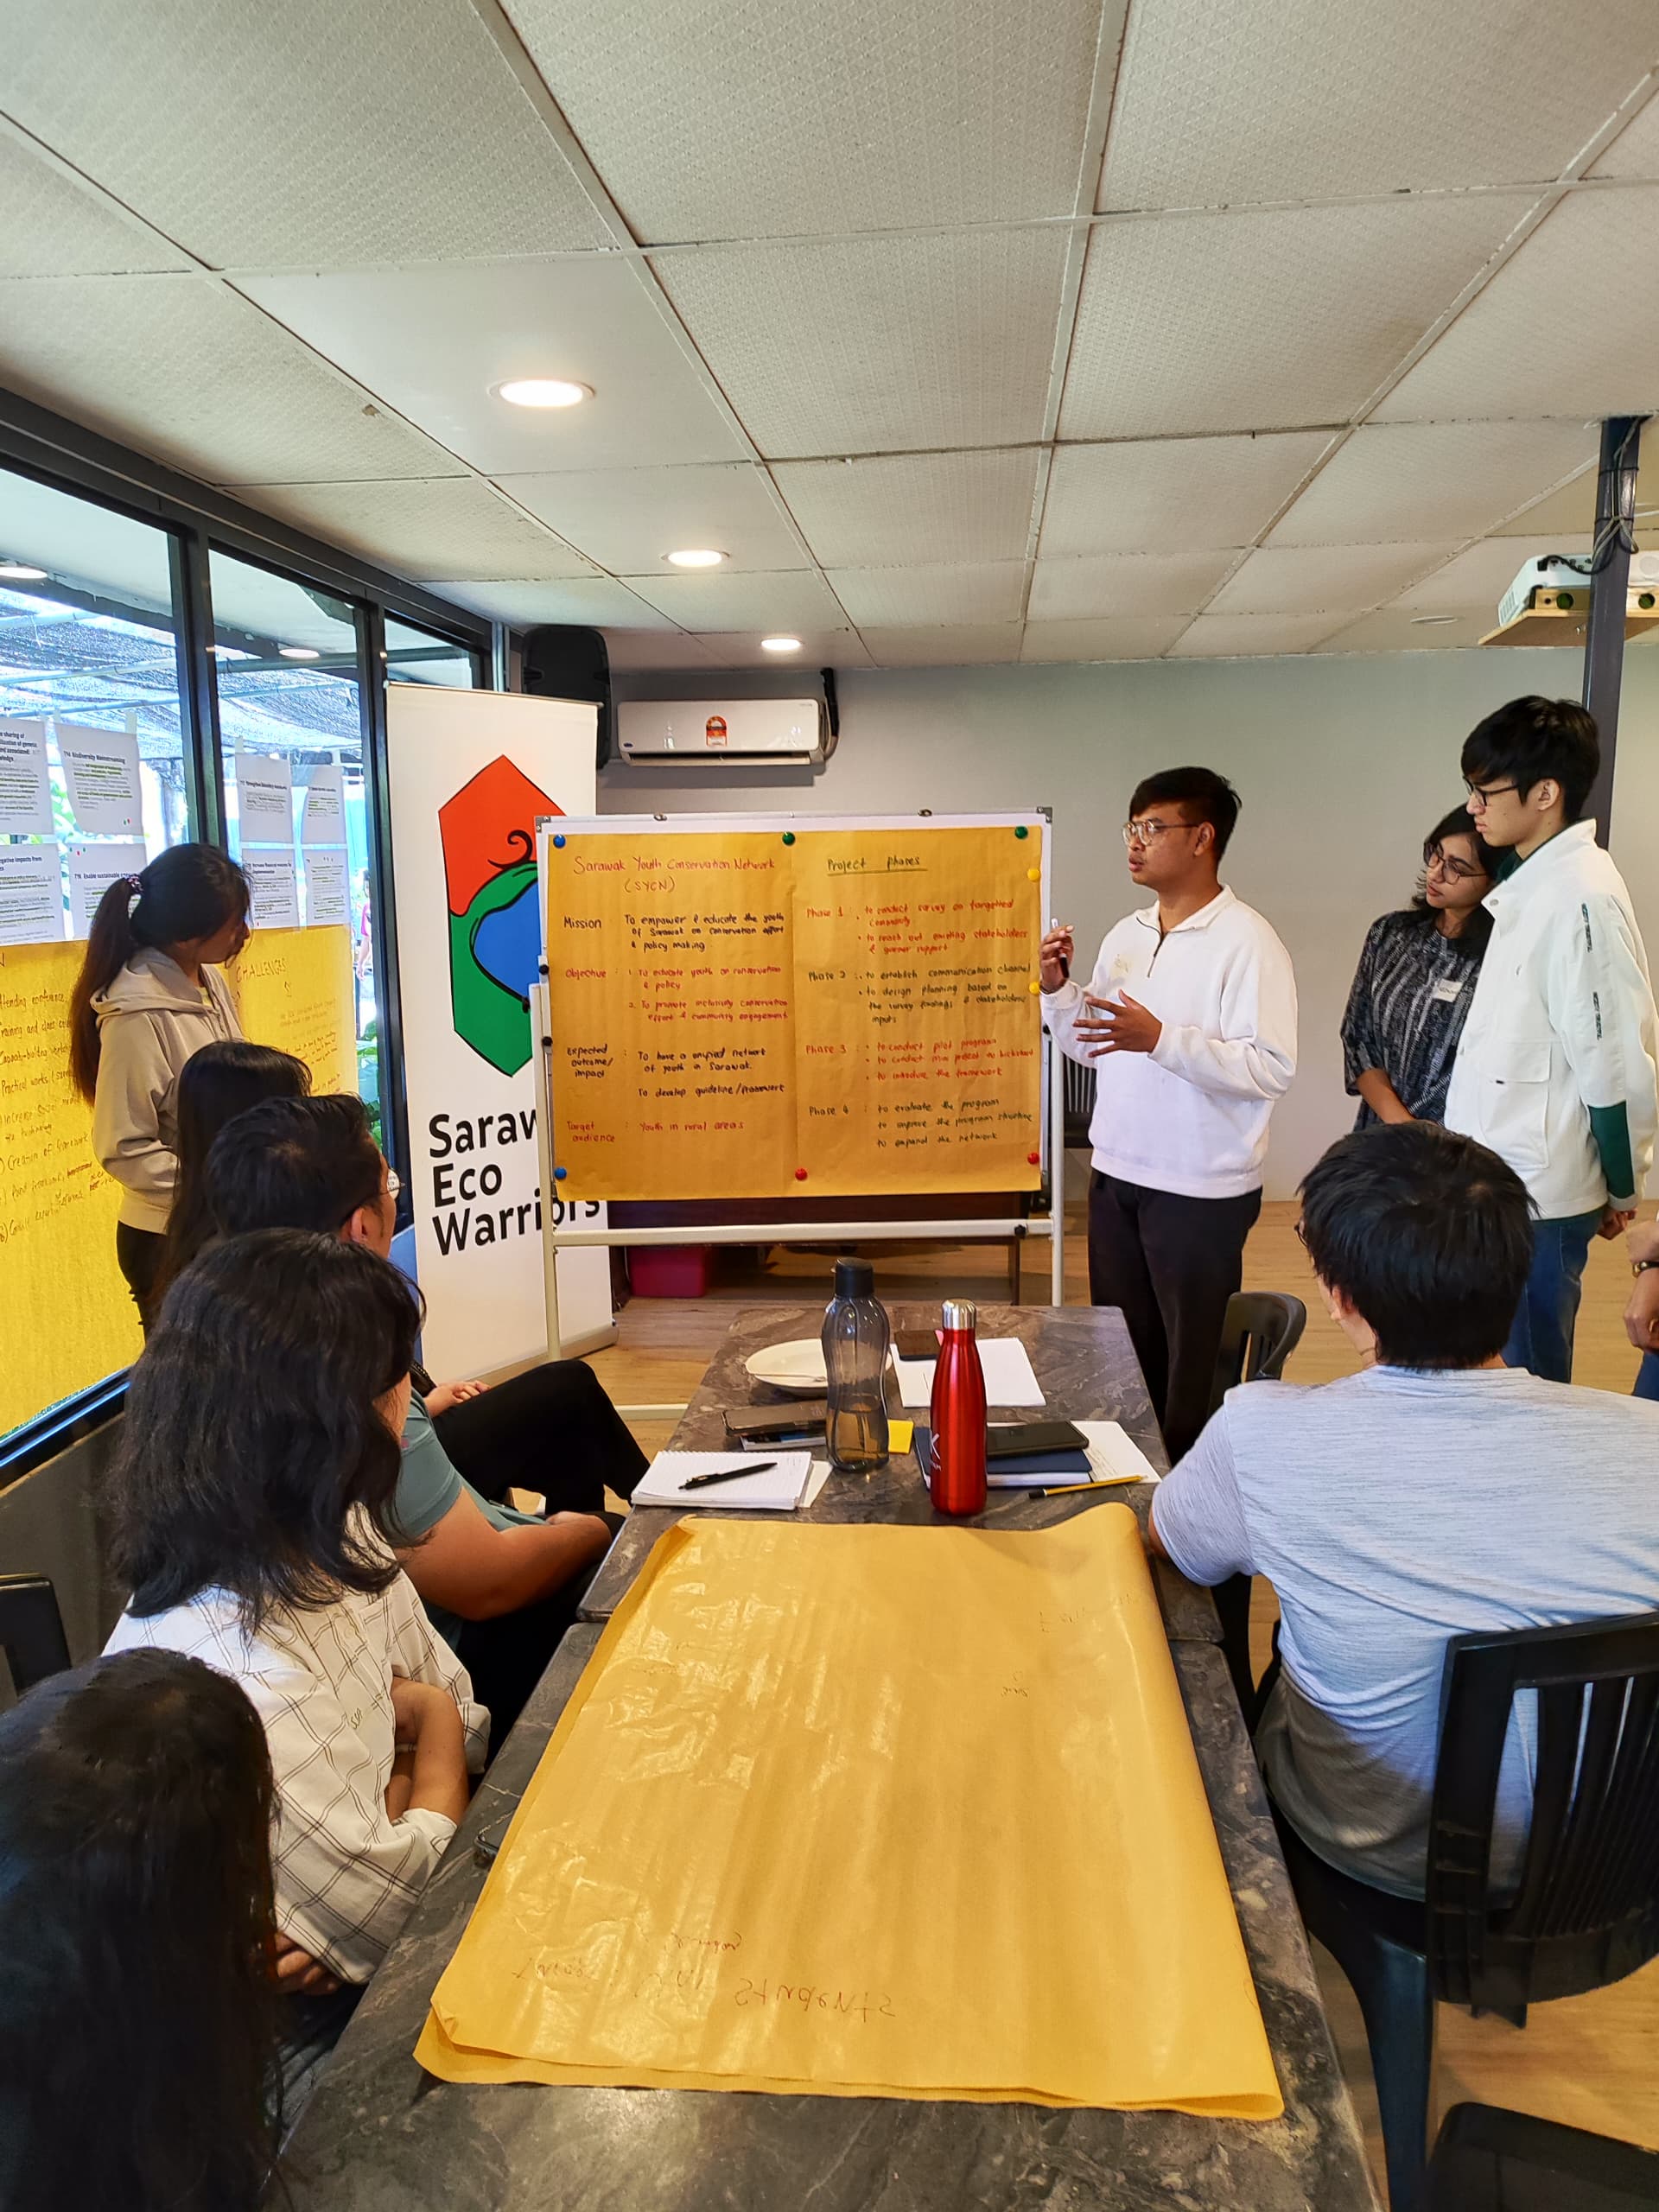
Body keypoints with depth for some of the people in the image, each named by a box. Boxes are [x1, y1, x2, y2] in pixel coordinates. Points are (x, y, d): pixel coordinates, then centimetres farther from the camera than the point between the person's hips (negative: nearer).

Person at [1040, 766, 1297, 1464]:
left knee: (1193, 1364, 7)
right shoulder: (1126, 935, 9)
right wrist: (1058, 988, -2)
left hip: (1200, 1190, -7)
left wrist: (1159, 1038, -30)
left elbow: (1274, 1068, -23)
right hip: (1117, 1175, 7)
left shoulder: (1246, 942, -14)